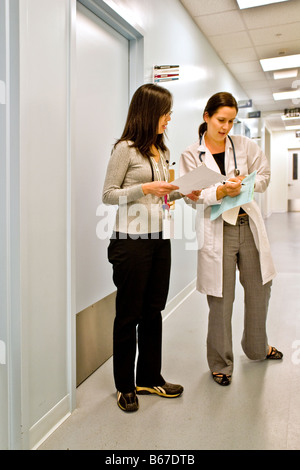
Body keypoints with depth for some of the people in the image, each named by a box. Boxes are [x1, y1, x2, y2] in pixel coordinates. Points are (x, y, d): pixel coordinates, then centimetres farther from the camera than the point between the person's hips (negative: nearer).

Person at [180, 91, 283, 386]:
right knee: (221, 301, 1)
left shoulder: (244, 146, 6)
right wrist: (220, 191, -23)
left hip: (249, 226, 4)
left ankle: (257, 347, 42)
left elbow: (264, 177, 12)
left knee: (259, 289, 16)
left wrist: (245, 182, -9)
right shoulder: (191, 155, -1)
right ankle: (220, 364, 22)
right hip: (217, 231, -4)